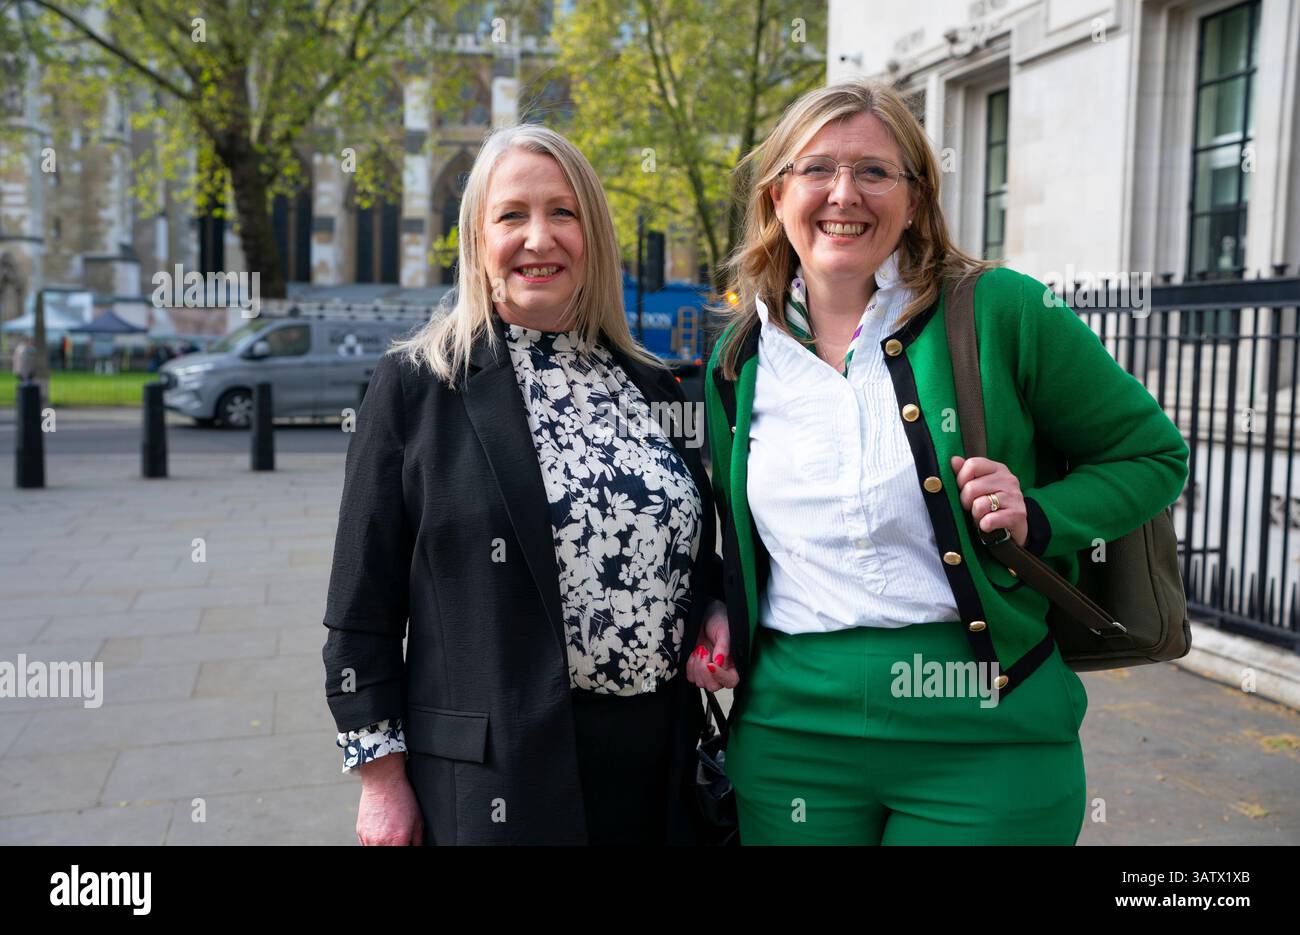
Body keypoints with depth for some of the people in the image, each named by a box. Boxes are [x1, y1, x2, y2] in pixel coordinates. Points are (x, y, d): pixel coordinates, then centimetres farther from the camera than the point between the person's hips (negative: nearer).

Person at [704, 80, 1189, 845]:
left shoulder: (1000, 311, -6)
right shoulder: (741, 358, 5)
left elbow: (1152, 454, 2)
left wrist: (1041, 517, -14)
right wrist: (718, 617, 1)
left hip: (986, 735, -2)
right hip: (791, 737, 3)